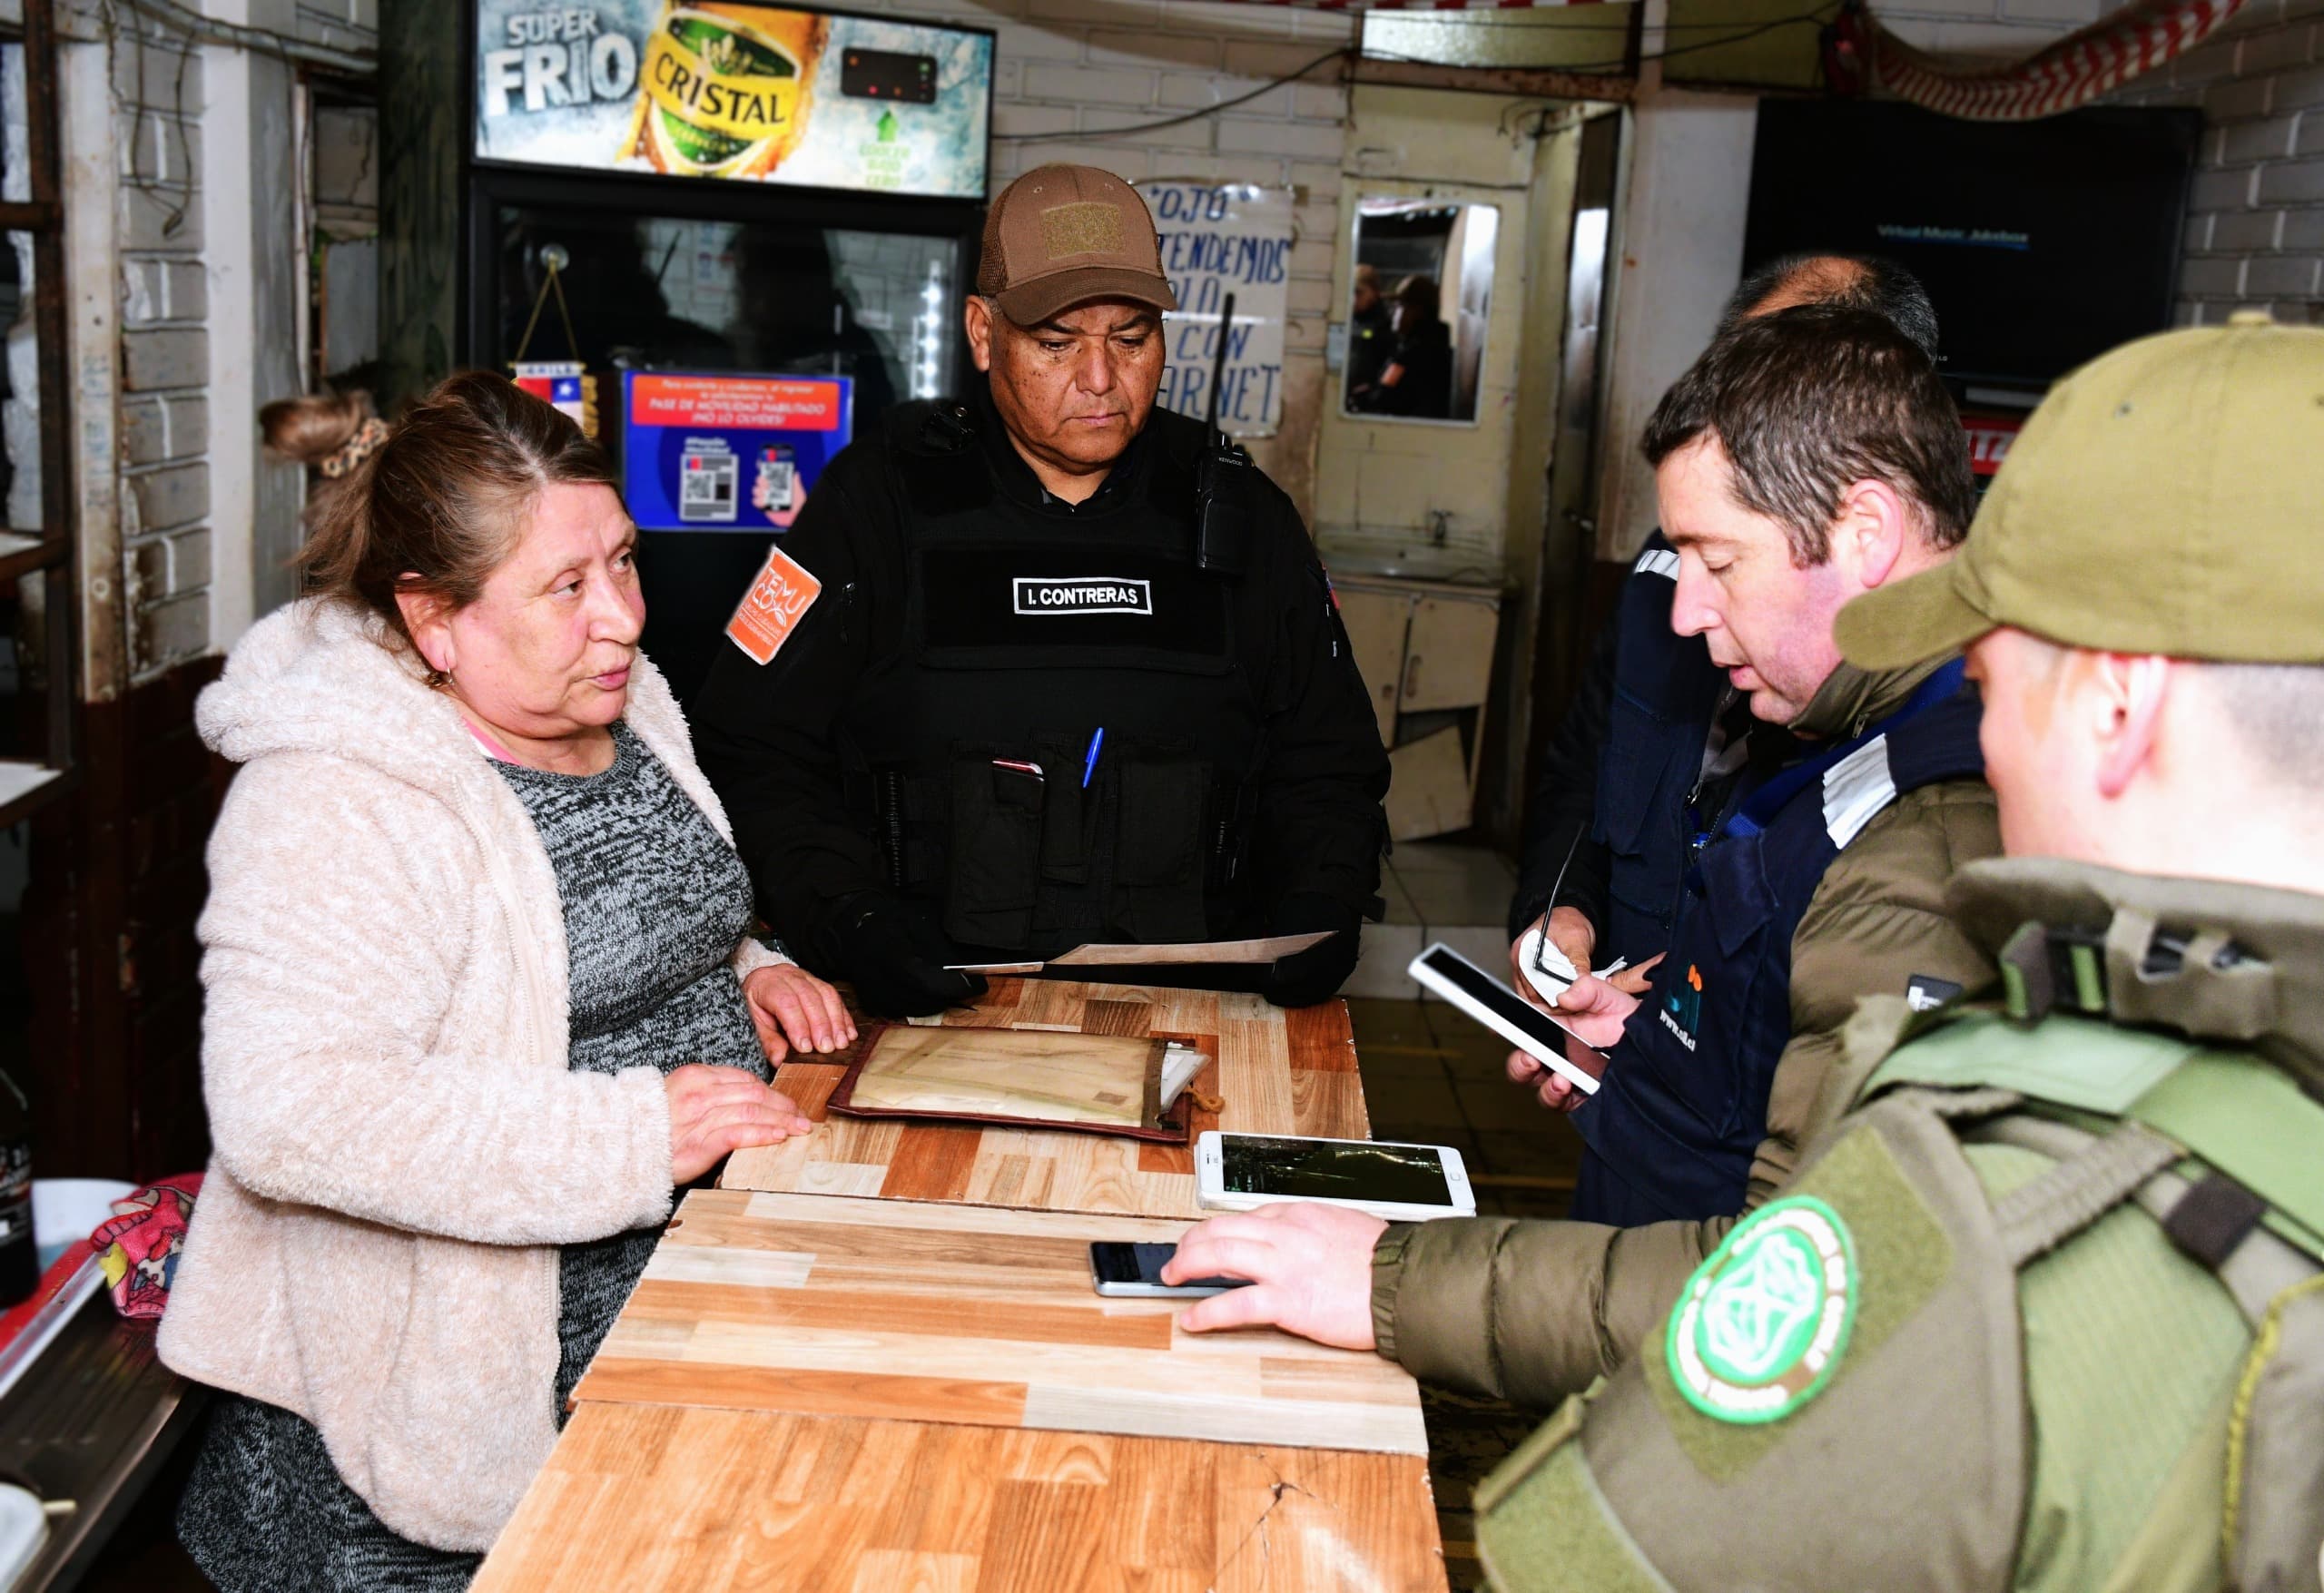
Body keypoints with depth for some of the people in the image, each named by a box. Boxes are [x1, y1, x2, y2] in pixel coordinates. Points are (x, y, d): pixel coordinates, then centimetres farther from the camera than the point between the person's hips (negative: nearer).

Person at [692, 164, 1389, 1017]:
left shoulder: (1242, 517, 12)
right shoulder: (878, 501, 5)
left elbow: (1330, 767, 19)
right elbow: (752, 751, 4)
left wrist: (1319, 911, 0)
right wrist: (847, 922, -12)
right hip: (924, 1011, 0)